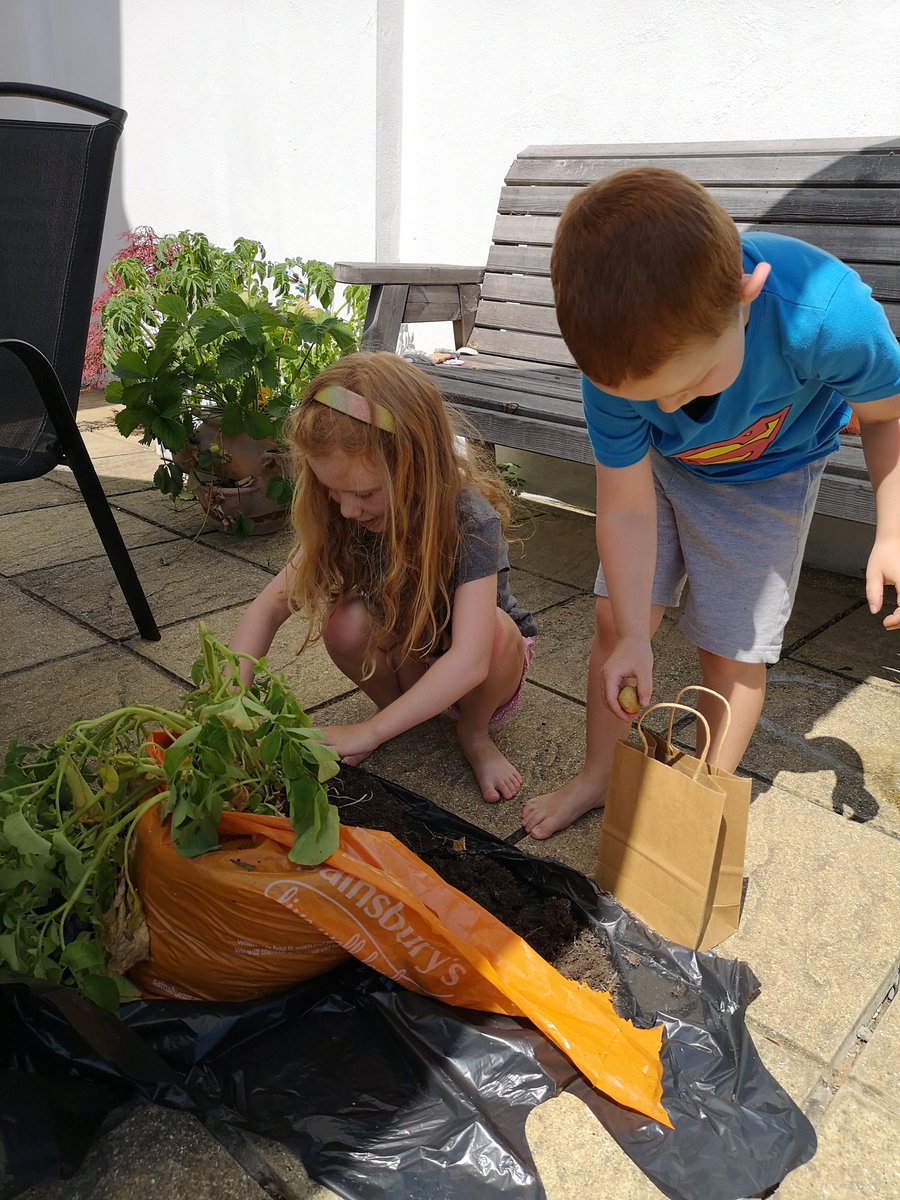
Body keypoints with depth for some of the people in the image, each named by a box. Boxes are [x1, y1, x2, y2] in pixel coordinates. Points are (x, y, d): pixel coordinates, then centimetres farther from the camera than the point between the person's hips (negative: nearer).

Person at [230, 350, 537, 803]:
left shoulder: (471, 520, -33)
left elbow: (469, 660, -42)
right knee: (346, 619, -28)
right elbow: (270, 605, -18)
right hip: (405, 658, 3)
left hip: (473, 677, -2)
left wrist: (370, 731, -43)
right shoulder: (339, 518, -18)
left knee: (499, 628, -35)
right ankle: (391, 704, 2)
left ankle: (473, 732, -5)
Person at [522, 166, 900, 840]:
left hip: (768, 478, -2)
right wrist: (633, 637, -21)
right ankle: (598, 776, 23)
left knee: (733, 652, -1)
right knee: (614, 619, 2)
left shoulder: (827, 316, -40)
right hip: (659, 469, 2)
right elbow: (627, 510, -23)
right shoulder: (617, 362, -32)